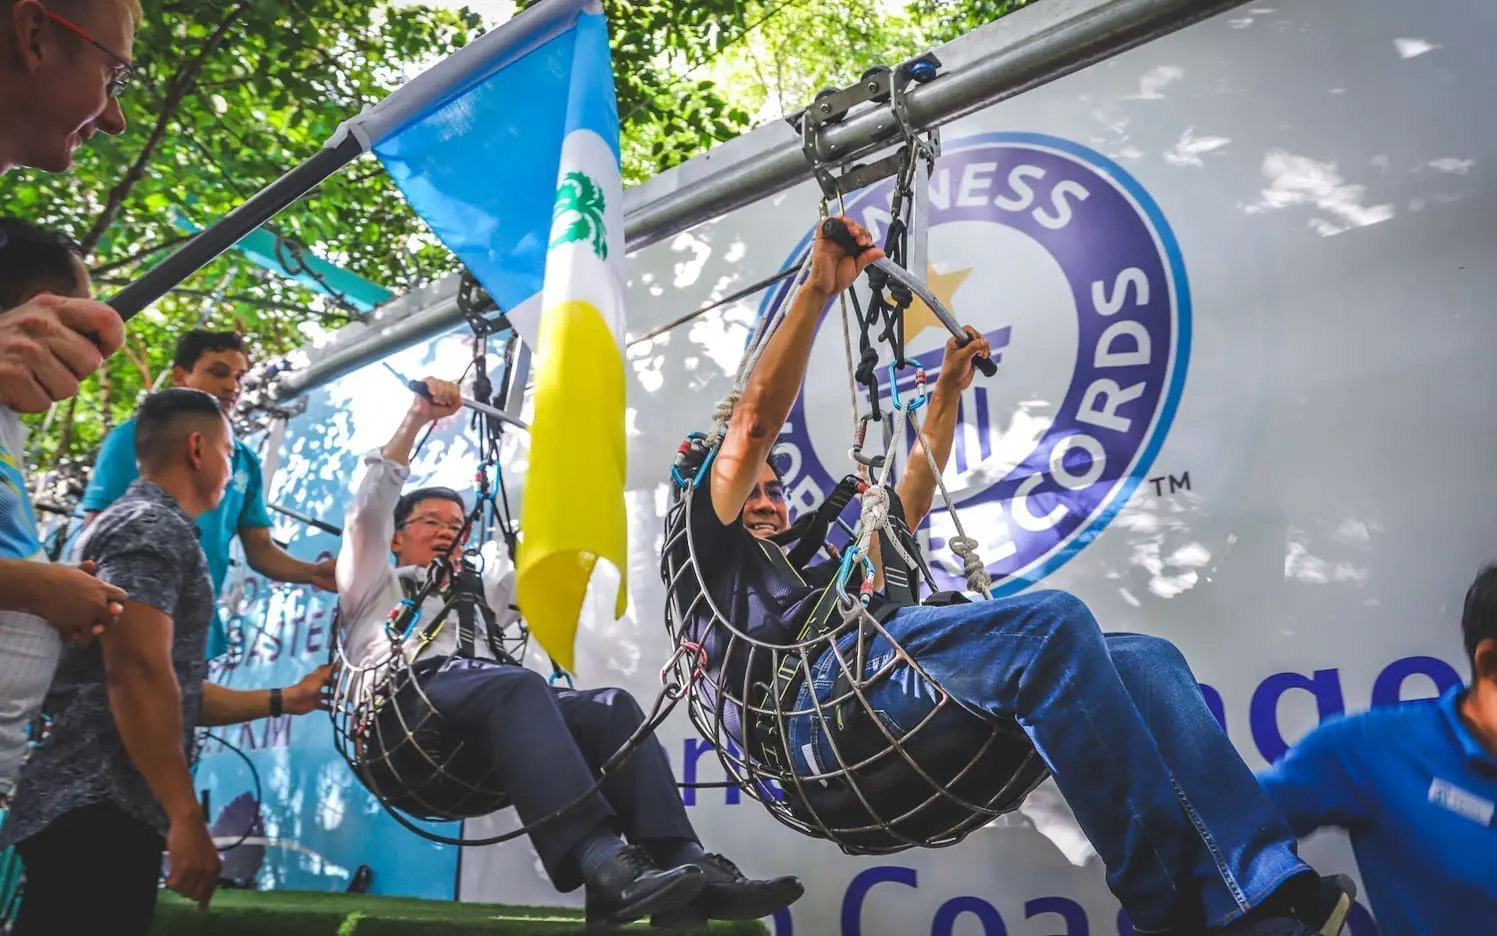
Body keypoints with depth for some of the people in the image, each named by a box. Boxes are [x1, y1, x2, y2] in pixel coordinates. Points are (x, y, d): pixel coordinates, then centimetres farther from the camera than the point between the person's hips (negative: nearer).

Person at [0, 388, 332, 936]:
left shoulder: (142, 524, 23)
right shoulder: (153, 526, -10)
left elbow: (173, 689, 26)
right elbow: (137, 673, -23)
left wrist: (285, 700, 29)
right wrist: (187, 817, -25)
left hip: (102, 808, 10)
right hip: (97, 810, -10)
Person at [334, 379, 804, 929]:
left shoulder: (478, 593, 41)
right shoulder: (373, 588, 29)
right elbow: (370, 507, 13)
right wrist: (417, 419, 7)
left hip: (498, 706, 5)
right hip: (415, 695, -5)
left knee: (609, 707, -25)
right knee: (519, 686, -38)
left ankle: (684, 863, -40)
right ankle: (605, 867, -54)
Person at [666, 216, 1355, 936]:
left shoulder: (821, 567, 43)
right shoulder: (704, 542, 23)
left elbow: (903, 510, 41)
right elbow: (756, 421, 11)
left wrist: (947, 392, 45)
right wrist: (818, 291, 8)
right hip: (820, 700, -7)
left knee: (1144, 659, -9)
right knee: (1051, 623, -27)